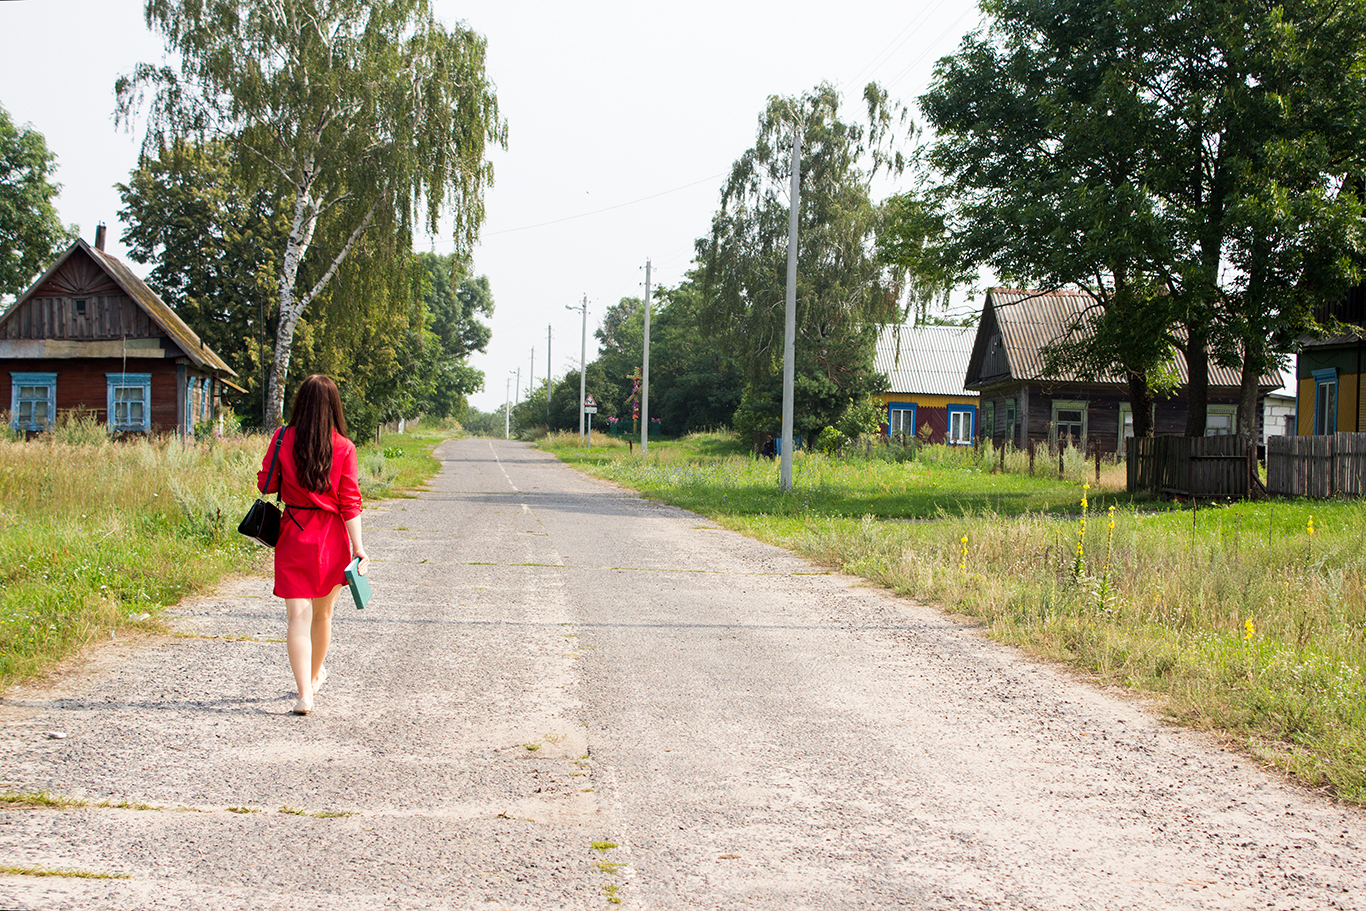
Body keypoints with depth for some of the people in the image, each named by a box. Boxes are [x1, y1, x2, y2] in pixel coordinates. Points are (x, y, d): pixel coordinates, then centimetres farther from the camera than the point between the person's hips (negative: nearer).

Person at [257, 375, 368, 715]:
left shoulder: (283, 440, -7)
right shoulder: (343, 447, -7)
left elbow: (266, 484, 3)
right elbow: (350, 502, -8)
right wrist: (358, 547, -6)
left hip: (294, 534, -1)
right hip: (332, 536, 1)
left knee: (298, 615, -3)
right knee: (323, 613, 20)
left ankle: (305, 693, -15)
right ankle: (315, 676, 40)